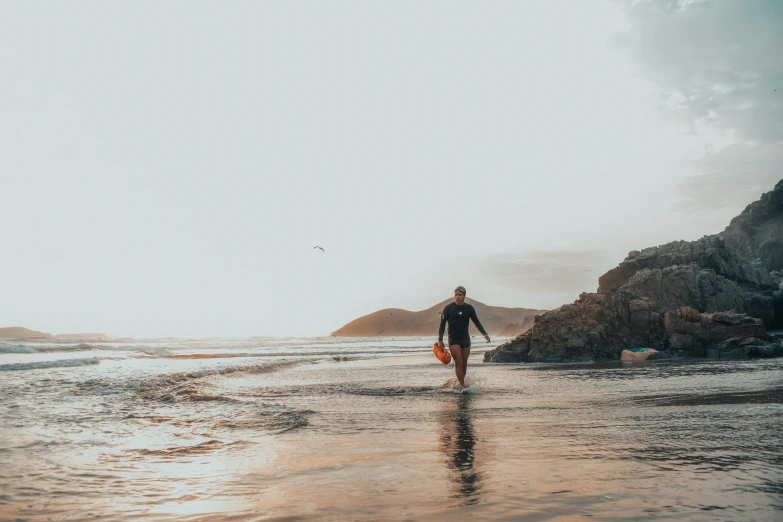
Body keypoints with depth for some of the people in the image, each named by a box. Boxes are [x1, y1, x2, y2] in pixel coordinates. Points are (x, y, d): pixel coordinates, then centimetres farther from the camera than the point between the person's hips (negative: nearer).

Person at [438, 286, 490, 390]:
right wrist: (440, 340, -10)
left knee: (464, 363, 7)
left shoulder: (469, 309, 2)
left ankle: (461, 383, 22)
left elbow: (477, 322, 8)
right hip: (453, 339, -3)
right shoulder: (448, 308, -6)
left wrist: (485, 334, -6)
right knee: (458, 362, -15)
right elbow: (442, 324, -4)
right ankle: (463, 386, -16)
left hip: (465, 339, 3)